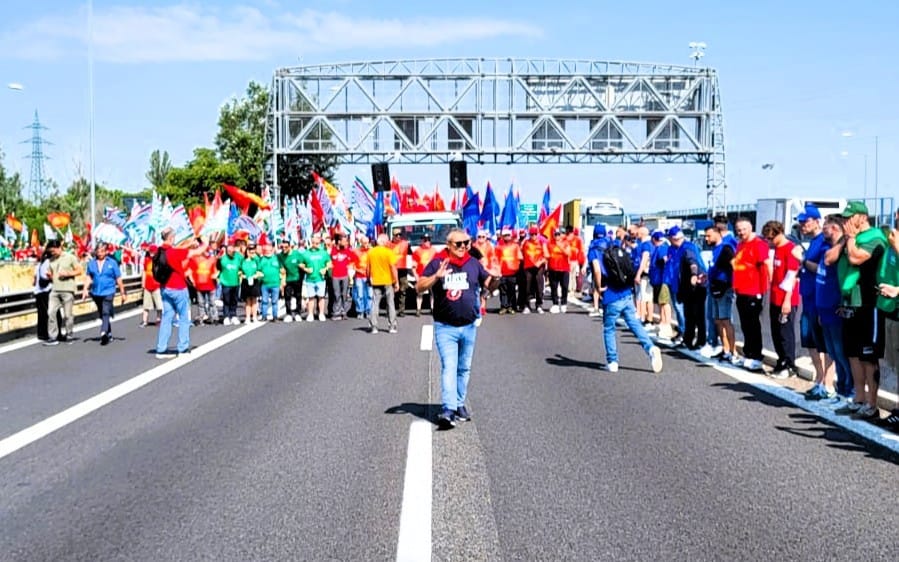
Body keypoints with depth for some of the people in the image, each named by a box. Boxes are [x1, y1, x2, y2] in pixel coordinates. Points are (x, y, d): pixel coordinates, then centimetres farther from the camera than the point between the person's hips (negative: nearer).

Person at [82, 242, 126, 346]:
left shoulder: (112, 263, -2)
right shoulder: (91, 263, 7)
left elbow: (118, 279, 1)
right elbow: (89, 277, 11)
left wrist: (122, 293, 3)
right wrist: (85, 289, -3)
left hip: (108, 292, -5)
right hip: (96, 292, 5)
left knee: (106, 312, -19)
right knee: (101, 314, 15)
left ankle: (104, 333, -32)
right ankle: (109, 333, 31)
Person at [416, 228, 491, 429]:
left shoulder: (474, 263, 7)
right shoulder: (437, 263, -5)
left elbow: (487, 284, 14)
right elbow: (419, 287, -11)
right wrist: (436, 277, -28)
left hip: (469, 327, 4)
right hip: (445, 327, -4)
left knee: (464, 368, 14)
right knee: (449, 367, -13)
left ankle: (460, 404, 26)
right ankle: (448, 410, -19)